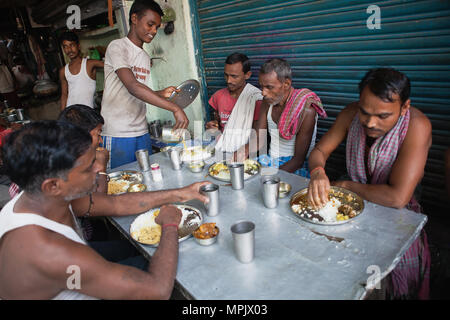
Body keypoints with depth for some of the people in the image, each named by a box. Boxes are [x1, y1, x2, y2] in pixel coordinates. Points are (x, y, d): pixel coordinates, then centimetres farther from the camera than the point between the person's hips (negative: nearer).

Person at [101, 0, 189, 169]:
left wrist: (162, 94, 2)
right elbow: (132, 87, -24)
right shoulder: (117, 47, -7)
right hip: (118, 135, -7)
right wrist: (175, 108, -31)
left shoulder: (146, 57, 17)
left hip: (142, 132, 7)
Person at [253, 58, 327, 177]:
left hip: (294, 168, -6)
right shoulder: (269, 102, 3)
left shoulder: (306, 110, -19)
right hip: (270, 161, 6)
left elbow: (299, 159, -19)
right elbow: (258, 140, 5)